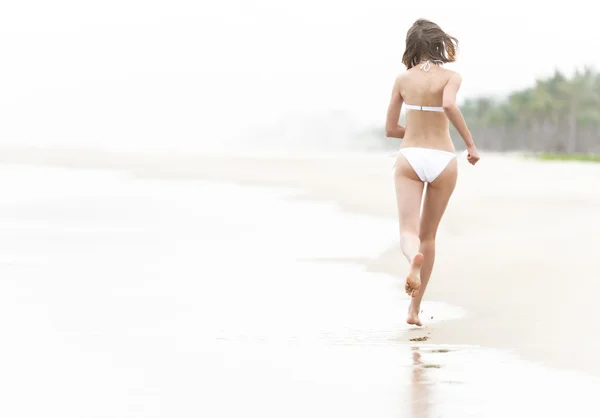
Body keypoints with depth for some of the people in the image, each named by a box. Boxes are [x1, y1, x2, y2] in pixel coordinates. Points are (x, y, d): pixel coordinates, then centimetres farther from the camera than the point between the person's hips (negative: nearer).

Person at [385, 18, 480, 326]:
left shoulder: (403, 79, 6)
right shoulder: (451, 77, -1)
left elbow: (390, 129, 10)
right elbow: (449, 105, -23)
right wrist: (470, 143, -15)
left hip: (410, 157, 0)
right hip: (442, 159, 0)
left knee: (408, 232, -9)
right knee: (428, 235, 15)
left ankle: (414, 259, -47)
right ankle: (414, 309, 16)